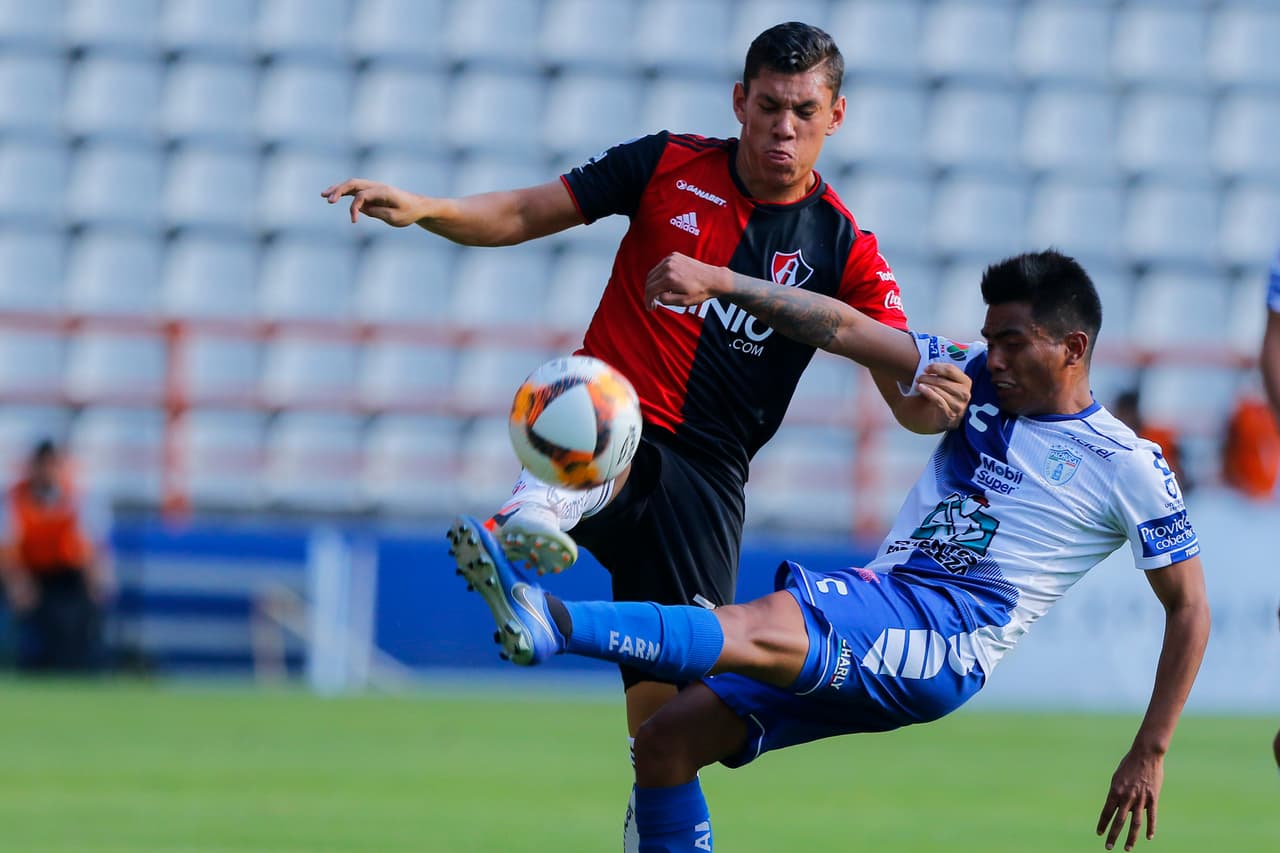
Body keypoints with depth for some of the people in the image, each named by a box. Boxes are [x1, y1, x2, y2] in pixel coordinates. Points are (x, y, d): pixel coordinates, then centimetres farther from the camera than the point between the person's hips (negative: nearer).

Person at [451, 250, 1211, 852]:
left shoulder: (1130, 467, 3)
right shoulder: (979, 380, 17)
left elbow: (1190, 609, 8)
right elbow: (845, 330, 8)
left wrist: (1150, 753, 3)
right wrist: (719, 282, -5)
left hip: (947, 646, -7)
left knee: (765, 627, -34)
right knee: (667, 740, -7)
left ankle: (554, 624, -52)